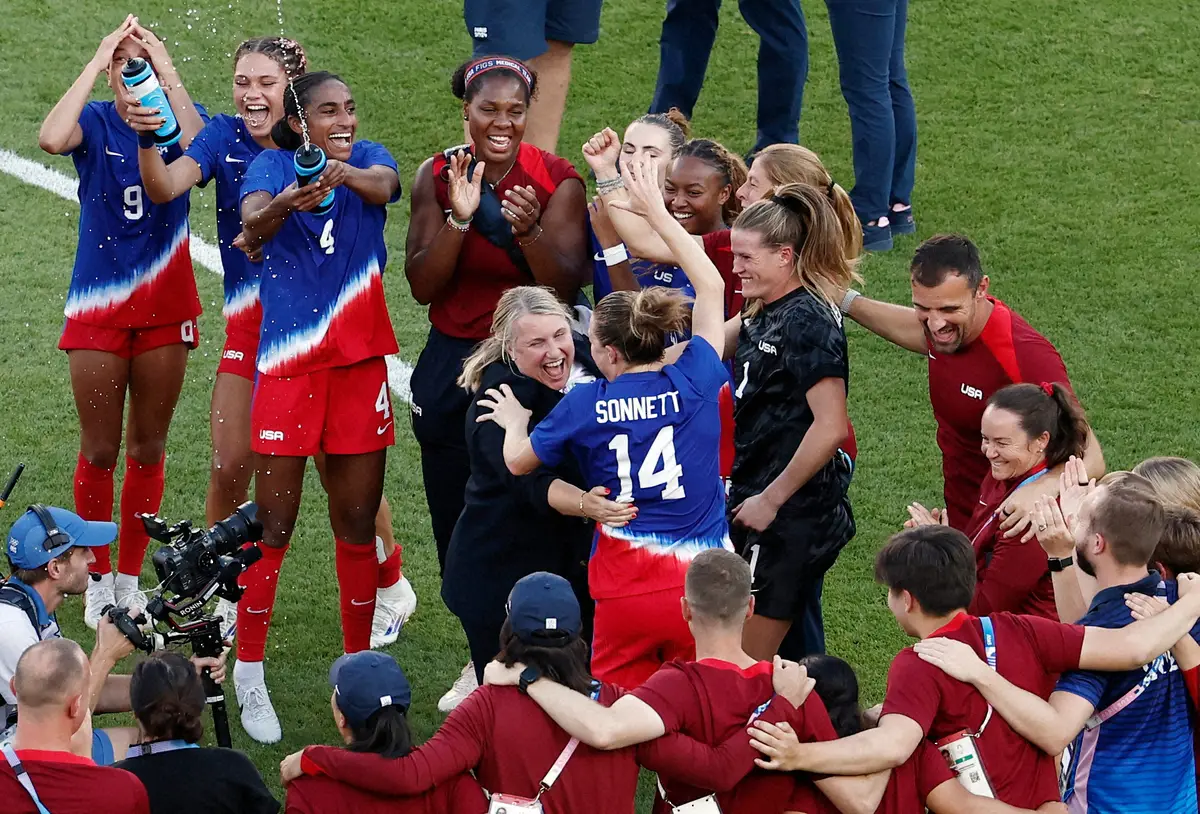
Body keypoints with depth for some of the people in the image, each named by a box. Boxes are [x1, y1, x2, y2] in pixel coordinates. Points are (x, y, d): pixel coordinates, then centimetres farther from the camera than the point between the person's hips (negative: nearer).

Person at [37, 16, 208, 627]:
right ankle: (98, 581, 18)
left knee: (147, 449, 10)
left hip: (165, 308, 1)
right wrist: (98, 62, -24)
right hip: (99, 307, -1)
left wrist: (167, 71, -24)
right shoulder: (95, 122, -4)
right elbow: (51, 139, -28)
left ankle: (130, 581, 21)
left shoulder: (178, 119, -2)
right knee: (99, 451, 4)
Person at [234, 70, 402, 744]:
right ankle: (250, 676, 11)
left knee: (358, 523, 10)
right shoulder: (272, 167, -2)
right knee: (273, 525, 0)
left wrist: (345, 175, -44)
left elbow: (383, 185, -21)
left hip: (360, 361, 2)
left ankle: (358, 666, 22)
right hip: (288, 361, -2)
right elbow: (252, 224, -23)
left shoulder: (370, 160, 4)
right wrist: (286, 203, -46)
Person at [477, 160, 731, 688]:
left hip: (625, 590, 0)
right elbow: (711, 287, 14)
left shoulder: (586, 404, -4)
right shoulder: (695, 382, -3)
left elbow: (519, 462, 12)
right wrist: (657, 212, 22)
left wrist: (515, 423, 34)